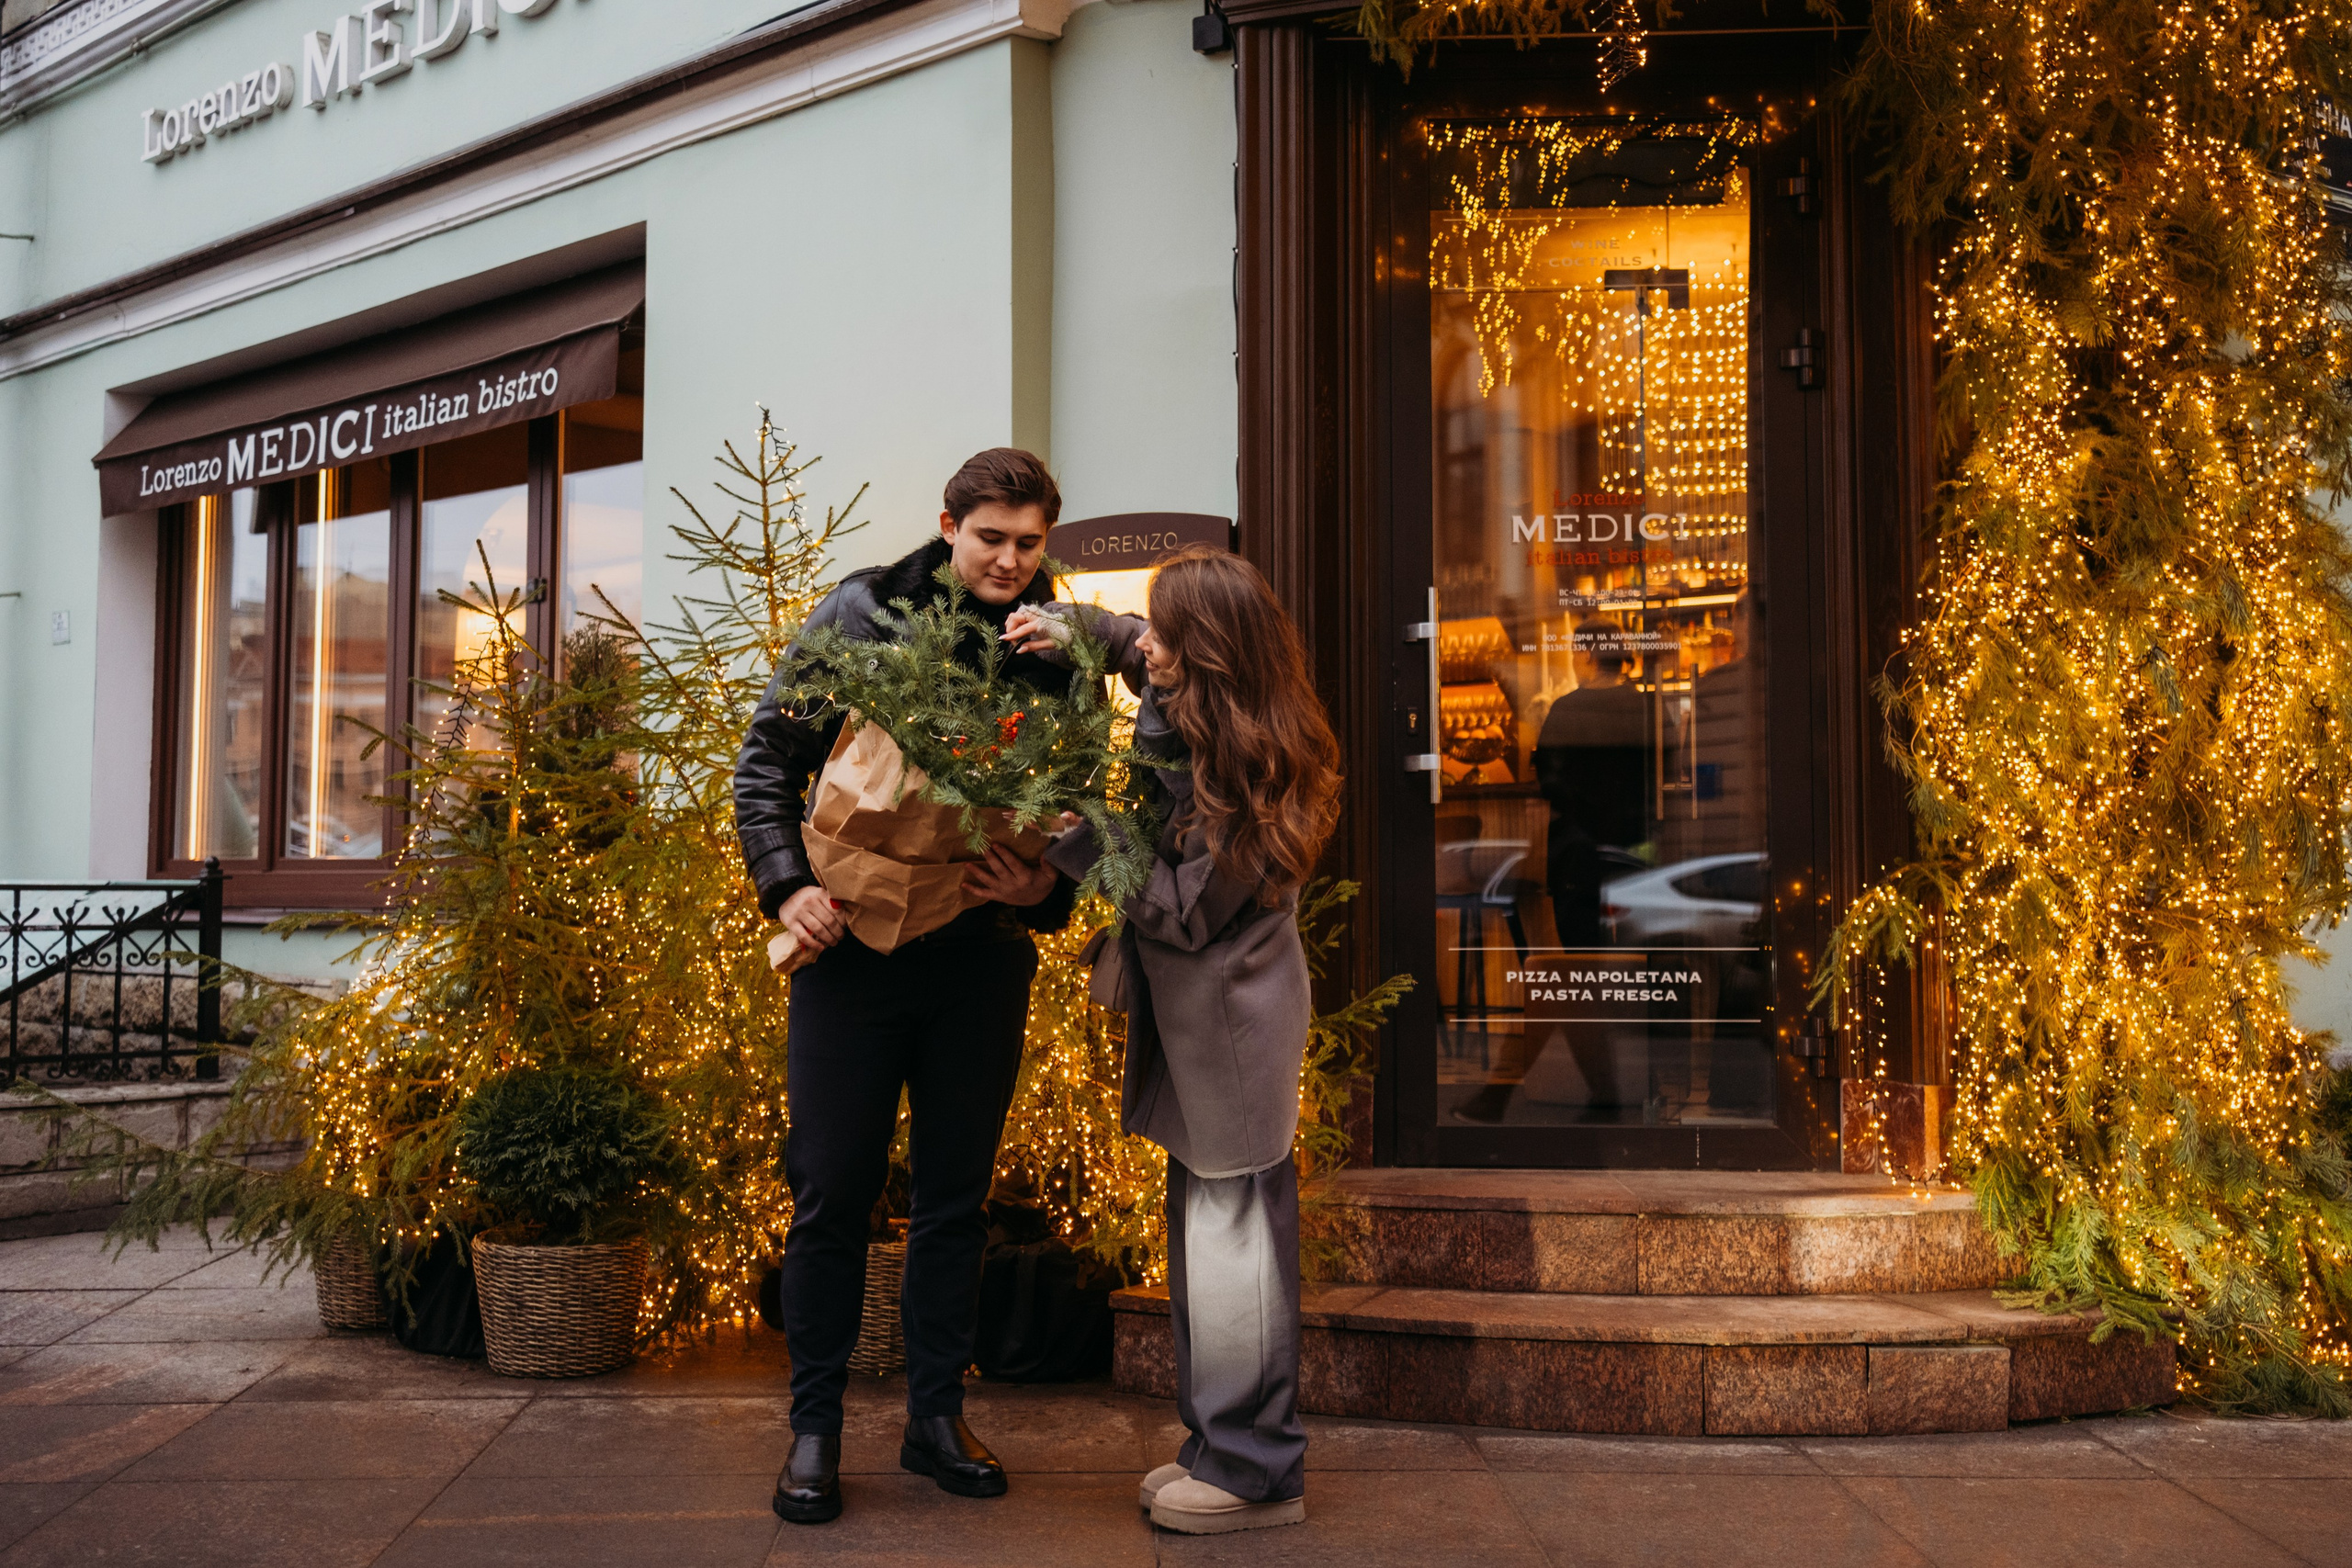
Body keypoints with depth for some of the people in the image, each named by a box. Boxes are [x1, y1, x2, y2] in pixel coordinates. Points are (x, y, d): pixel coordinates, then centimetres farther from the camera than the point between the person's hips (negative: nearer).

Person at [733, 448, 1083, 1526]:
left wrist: (1045, 892, -12)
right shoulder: (862, 616, -3)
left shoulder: (1058, 652, 3)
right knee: (832, 1191, 3)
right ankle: (814, 1425, 16)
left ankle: (936, 1415, 24)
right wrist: (788, 886, -11)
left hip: (983, 957, 2)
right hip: (853, 941, -2)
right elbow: (767, 760, 1)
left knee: (957, 1194, 11)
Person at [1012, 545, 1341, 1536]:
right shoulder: (1197, 714, 4)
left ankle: (1255, 1473, 10)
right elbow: (1147, 660, 26)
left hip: (1231, 1019, -10)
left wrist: (1076, 842, -21)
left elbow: (1185, 907, -22)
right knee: (1205, 1231, 16)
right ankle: (1222, 1446, 27)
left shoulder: (1231, 764, -23)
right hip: (1207, 1016, 10)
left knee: (1232, 1235, -1)